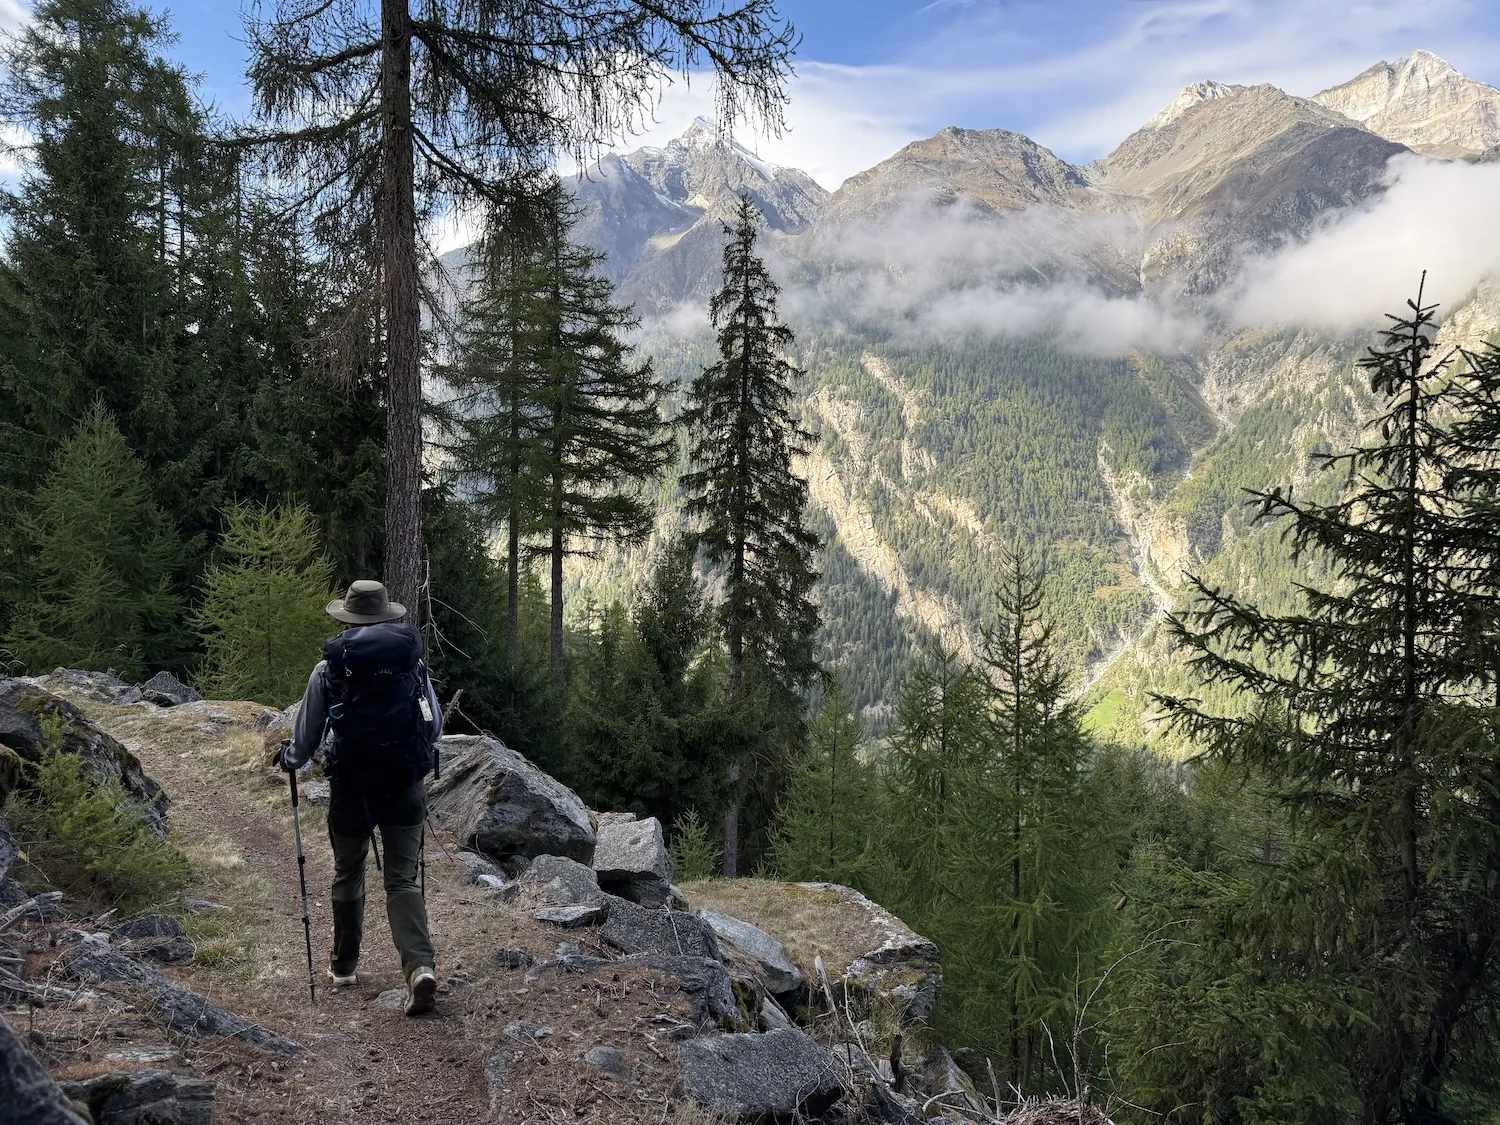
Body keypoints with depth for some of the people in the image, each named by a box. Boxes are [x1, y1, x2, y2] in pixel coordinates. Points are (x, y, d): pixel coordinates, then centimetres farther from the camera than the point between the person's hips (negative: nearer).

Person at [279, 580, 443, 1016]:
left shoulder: (328, 669, -4)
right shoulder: (412, 661, 0)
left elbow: (306, 738, 4)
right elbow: (435, 726, 8)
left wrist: (289, 760, 26)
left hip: (351, 787, 0)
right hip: (406, 786, 1)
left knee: (348, 875, 20)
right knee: (403, 879, 4)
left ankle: (344, 963, 35)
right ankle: (420, 965, -14)